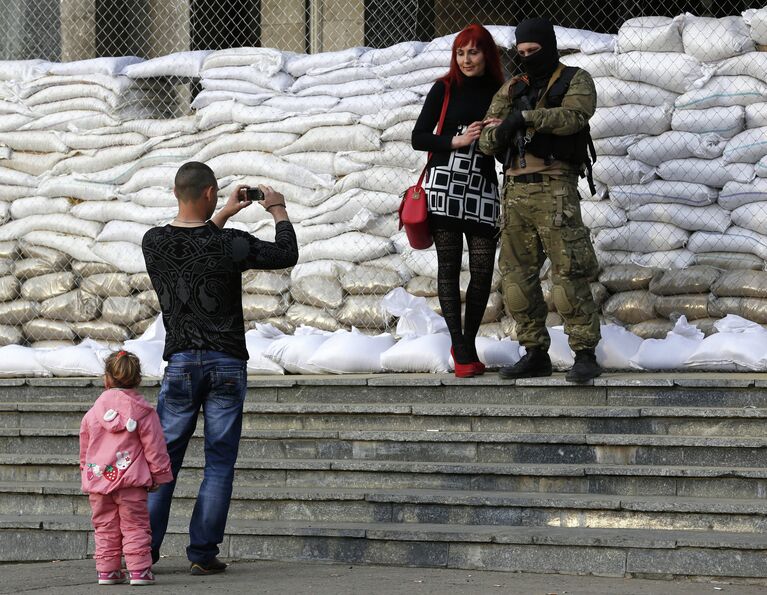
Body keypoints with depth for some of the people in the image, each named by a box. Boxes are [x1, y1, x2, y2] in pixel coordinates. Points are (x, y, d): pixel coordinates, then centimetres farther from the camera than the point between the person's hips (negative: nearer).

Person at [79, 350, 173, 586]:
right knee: (135, 525, 1)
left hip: (97, 477, 3)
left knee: (105, 527, 11)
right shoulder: (143, 411, -4)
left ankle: (107, 570, 11)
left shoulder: (93, 412, 5)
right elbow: (154, 446, -3)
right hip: (131, 479, -3)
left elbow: (85, 447, 14)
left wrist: (86, 474, 26)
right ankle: (139, 570, -4)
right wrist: (160, 474, 8)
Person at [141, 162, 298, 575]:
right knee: (219, 463, 3)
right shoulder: (229, 244, -11)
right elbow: (286, 255, 5)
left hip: (180, 364, 2)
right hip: (227, 363, -2)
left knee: (164, 458, 9)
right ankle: (203, 552, 1)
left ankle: (144, 549, 6)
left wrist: (223, 215, 30)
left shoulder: (153, 243, -1)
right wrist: (278, 211, 20)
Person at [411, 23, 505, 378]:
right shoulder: (445, 89, 4)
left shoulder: (500, 93, 9)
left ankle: (468, 344, 11)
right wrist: (457, 141, -10)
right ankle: (460, 349, -1)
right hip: (443, 184, -2)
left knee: (483, 269, -3)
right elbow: (418, 138, 2)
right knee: (449, 266, -3)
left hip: (482, 186, 2)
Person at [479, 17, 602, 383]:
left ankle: (585, 357, -8)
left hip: (555, 189, -6)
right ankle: (535, 355, 12)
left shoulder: (576, 81, 4)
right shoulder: (511, 91, 17)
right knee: (517, 276, 5)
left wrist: (524, 117, -22)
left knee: (568, 274, -11)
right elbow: (487, 143, 10)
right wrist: (498, 132, -14)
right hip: (516, 191, 6)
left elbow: (573, 116, -18)